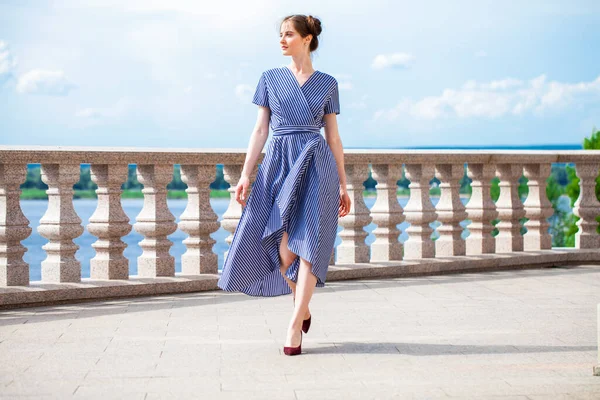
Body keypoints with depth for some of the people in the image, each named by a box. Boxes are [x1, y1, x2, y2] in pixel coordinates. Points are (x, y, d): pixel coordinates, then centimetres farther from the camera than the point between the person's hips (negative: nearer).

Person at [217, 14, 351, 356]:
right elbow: (261, 130, 8)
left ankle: (294, 327, -6)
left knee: (308, 245, -9)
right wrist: (246, 174, 0)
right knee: (284, 249, -6)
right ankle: (303, 308, 21)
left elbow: (333, 136, 10)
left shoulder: (327, 83, 9)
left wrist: (343, 184, 8)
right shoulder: (270, 78, 10)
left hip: (316, 167, -1)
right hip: (279, 164, 1)